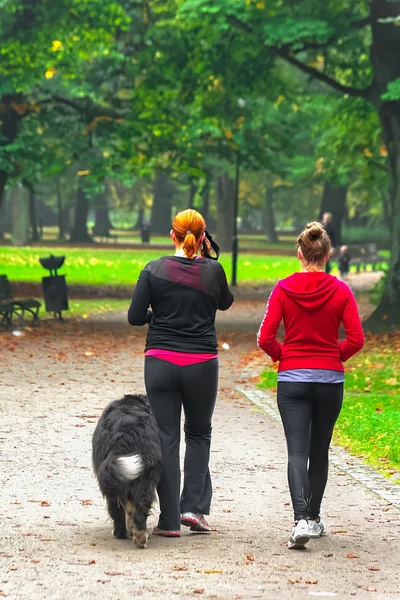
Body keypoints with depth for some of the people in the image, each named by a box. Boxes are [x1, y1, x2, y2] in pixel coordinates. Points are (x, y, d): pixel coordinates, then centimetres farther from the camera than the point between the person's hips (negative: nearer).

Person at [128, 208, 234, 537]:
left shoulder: (154, 270, -5)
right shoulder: (213, 271, -4)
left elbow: (135, 317, -4)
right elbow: (225, 302, 16)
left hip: (161, 362, 0)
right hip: (201, 364, 0)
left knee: (166, 439, 5)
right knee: (199, 433, 19)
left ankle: (170, 520, 2)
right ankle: (194, 507, 7)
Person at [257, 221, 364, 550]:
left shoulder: (284, 289, -5)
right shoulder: (340, 290, -5)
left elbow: (266, 338, -8)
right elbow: (356, 339, -8)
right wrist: (334, 356, 9)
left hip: (292, 379, -1)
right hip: (330, 379, 1)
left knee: (297, 452, -5)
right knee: (319, 450, 17)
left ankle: (302, 520, -22)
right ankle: (314, 517, 27)